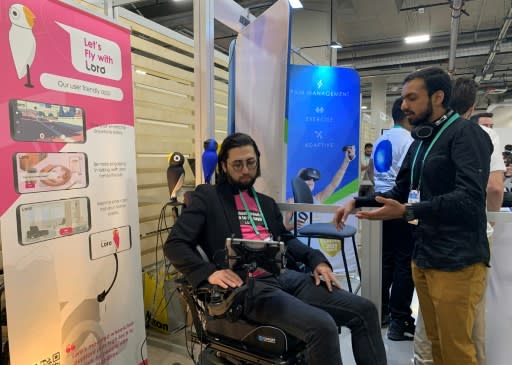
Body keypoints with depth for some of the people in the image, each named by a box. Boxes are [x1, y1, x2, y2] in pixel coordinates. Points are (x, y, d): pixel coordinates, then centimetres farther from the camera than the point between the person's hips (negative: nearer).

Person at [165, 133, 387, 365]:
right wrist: (210, 272, -19)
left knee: (364, 310, -5)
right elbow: (174, 245, -2)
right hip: (246, 285, -6)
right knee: (322, 326, -27)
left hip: (285, 276, 7)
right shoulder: (207, 197, 5)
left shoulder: (266, 202, 24)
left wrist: (316, 260, 10)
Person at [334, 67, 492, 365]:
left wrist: (407, 212, -31)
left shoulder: (466, 134, -10)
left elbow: (469, 197, -23)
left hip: (457, 261, -8)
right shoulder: (420, 141, 16)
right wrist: (356, 202, 6)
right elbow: (400, 193, 18)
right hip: (423, 257, 8)